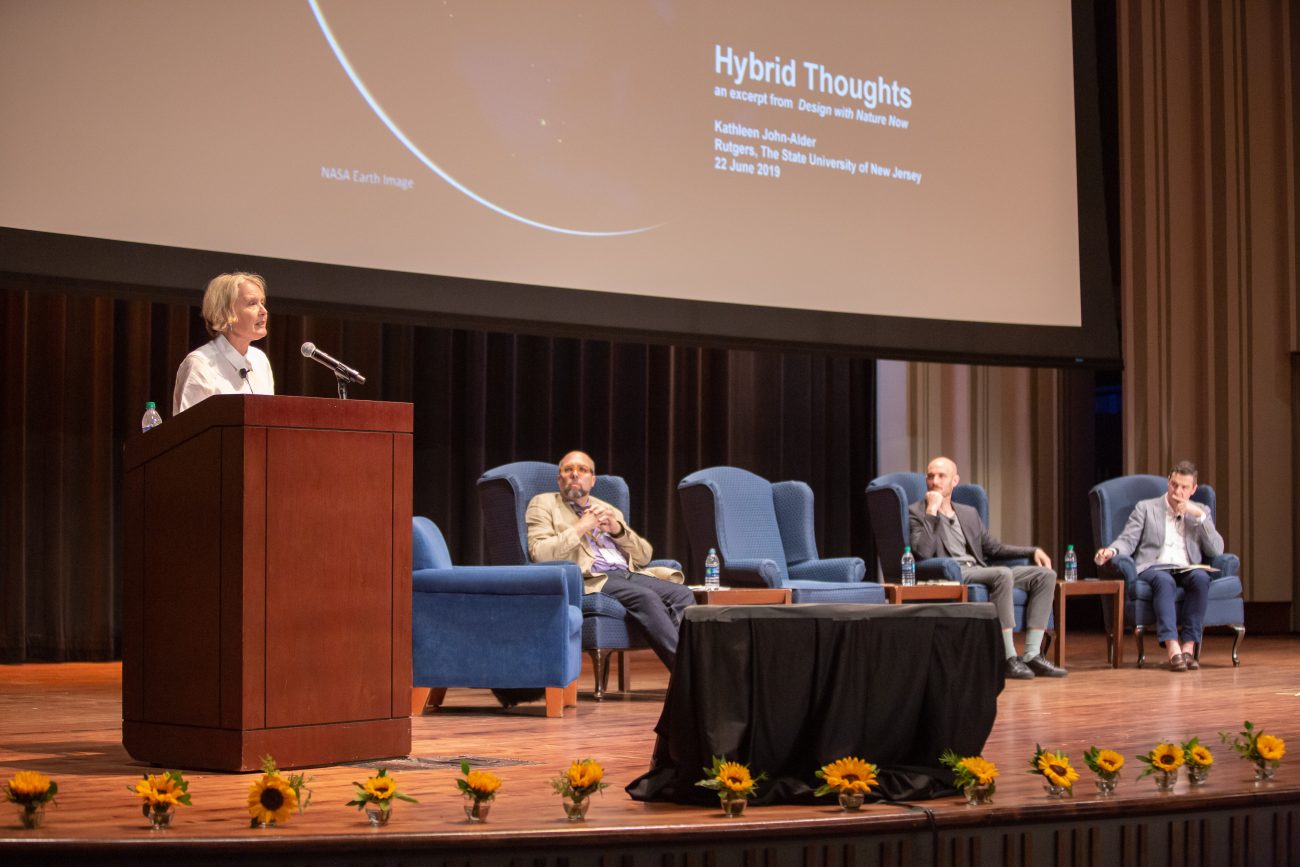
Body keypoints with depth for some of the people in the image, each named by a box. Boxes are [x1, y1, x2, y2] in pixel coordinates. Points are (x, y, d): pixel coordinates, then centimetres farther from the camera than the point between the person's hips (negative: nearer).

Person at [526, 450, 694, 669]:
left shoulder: (608, 510, 28)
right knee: (646, 597, -32)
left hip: (629, 574, 6)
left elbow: (644, 556, 21)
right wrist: (581, 527, -5)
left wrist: (618, 529, 4)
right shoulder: (543, 504, 14)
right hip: (590, 579, -6)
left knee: (682, 594, -22)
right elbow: (539, 553, -4)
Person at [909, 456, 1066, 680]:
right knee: (1003, 574, -34)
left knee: (1045, 574, -9)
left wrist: (1033, 551, 11)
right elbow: (923, 553, -13)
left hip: (978, 571, 7)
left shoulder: (969, 513, 23)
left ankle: (1032, 655, -16)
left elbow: (993, 547, 25)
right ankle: (1008, 658, -31)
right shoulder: (918, 513, 4)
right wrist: (932, 511, -13)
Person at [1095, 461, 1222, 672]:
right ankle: (1173, 650, -49)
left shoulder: (1201, 512, 18)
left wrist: (1199, 516, -3)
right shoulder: (1146, 508, 13)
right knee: (1164, 580, -38)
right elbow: (1128, 540, 3)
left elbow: (1216, 550, 7)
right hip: (1154, 568, -2)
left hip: (1188, 570, 2)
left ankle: (1188, 647, -35)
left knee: (1201, 577, -35)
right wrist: (1112, 551, -20)